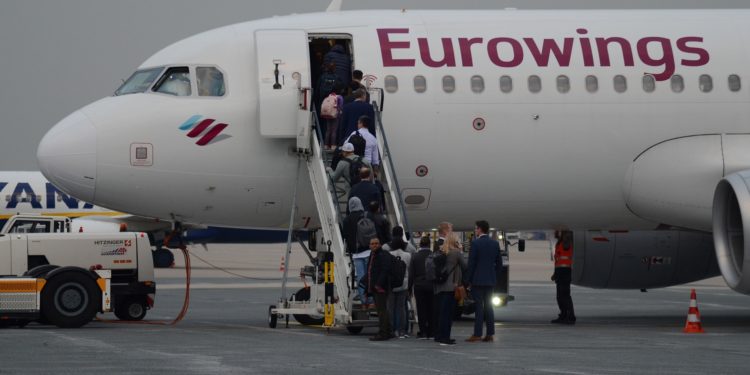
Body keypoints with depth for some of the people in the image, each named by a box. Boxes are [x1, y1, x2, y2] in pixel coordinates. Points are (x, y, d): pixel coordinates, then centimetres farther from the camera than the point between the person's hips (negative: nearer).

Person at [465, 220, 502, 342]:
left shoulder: (475, 243, -12)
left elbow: (471, 263, -11)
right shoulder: (495, 244, 6)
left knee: (479, 307, -6)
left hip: (478, 280, -6)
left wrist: (469, 279, -4)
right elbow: (499, 263, 10)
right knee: (488, 307, 10)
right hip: (491, 280, 6)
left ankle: (477, 334, -7)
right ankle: (490, 334, 8)